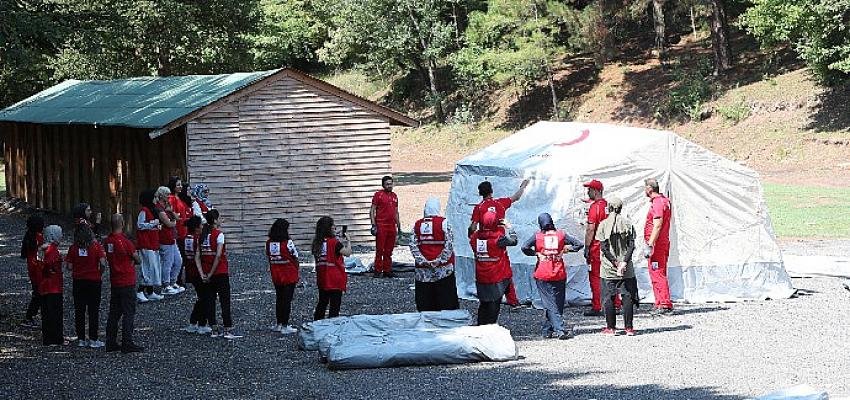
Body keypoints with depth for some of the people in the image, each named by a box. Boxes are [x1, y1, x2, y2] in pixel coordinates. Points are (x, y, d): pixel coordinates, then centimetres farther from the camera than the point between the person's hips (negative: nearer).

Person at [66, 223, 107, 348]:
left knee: (79, 311, 9)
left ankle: (81, 339, 11)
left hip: (78, 281, 2)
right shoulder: (96, 246, -9)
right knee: (94, 310, 5)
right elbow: (103, 263, -15)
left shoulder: (73, 248, -4)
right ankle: (93, 339, 4)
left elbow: (69, 266, -6)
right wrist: (99, 274, 2)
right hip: (94, 281, -1)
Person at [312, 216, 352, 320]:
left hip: (322, 279, 7)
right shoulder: (334, 242, -16)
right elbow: (347, 253, -17)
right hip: (335, 279, -7)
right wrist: (348, 242, -2)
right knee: (335, 304, 0)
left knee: (322, 302, 19)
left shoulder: (317, 242, 4)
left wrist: (338, 240, 13)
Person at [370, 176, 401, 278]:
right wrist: (373, 225, -12)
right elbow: (372, 210, -4)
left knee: (389, 251, 8)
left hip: (392, 226, 6)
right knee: (379, 250, -5)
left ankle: (387, 270, 12)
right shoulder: (378, 195, -2)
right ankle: (378, 271, -2)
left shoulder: (394, 196, 15)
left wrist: (399, 226, 19)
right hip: (381, 226, -5)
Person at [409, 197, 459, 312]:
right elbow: (448, 245, -12)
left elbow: (413, 245, 0)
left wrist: (421, 260, -2)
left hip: (423, 270, 3)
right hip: (442, 269, -3)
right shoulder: (443, 223, -7)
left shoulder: (417, 224, 4)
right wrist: (440, 260, -8)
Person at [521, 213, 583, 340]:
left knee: (550, 304, -3)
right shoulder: (561, 235, 1)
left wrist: (535, 253, -2)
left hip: (542, 275, -2)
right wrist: (565, 249, 9)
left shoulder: (537, 236, -3)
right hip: (559, 275, 2)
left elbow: (525, 247, -16)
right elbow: (579, 244, -2)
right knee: (558, 303, 14)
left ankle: (560, 329, -17)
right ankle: (548, 330, 17)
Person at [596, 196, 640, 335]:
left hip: (608, 269, -1)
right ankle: (629, 328, 4)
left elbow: (603, 247, -9)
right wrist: (624, 262, -12)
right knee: (627, 297, 5)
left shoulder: (603, 224, -2)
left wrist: (615, 262, -9)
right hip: (627, 269, 1)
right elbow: (631, 245, -7)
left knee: (609, 298, 6)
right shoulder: (627, 223, 2)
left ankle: (611, 327, 7)